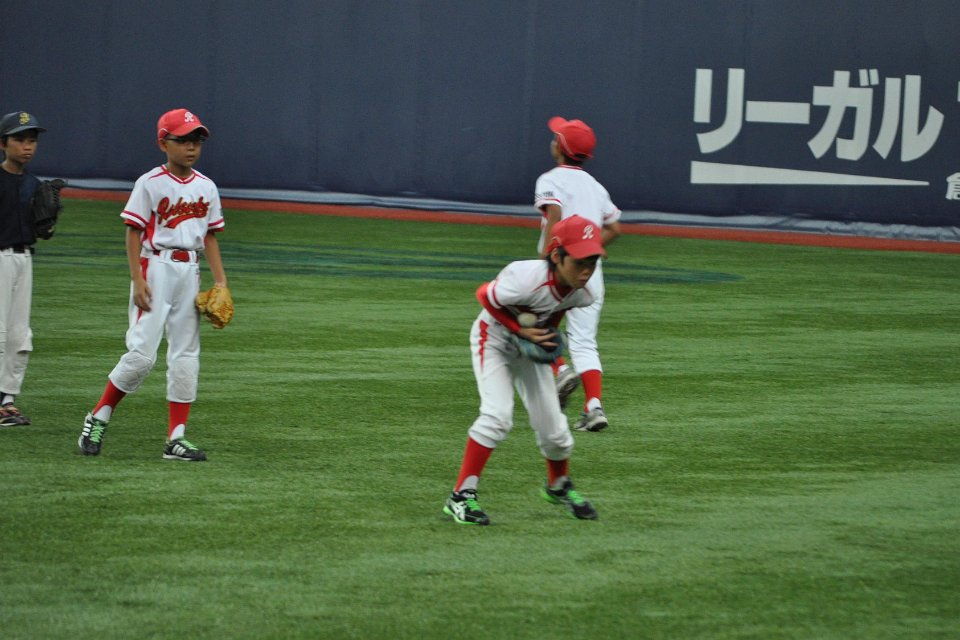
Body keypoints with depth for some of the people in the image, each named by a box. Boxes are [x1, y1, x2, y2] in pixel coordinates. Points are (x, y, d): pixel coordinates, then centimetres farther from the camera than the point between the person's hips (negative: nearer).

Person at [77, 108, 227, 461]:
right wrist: (138, 280, -15)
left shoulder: (206, 188, 10)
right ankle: (98, 418, 5)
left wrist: (220, 280, 7)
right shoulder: (151, 184, -6)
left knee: (186, 355, 4)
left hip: (190, 270, 6)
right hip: (156, 267, -6)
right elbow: (134, 233, -8)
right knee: (142, 352, -12)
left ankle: (176, 438, 7)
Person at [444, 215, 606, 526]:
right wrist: (521, 331, -24)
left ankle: (559, 486, 36)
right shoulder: (527, 279, -39)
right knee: (497, 415, -23)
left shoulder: (581, 295, -19)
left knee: (553, 427, 5)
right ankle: (461, 496, -15)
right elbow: (484, 296, -21)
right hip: (493, 339, -6)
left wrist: (547, 333, -7)